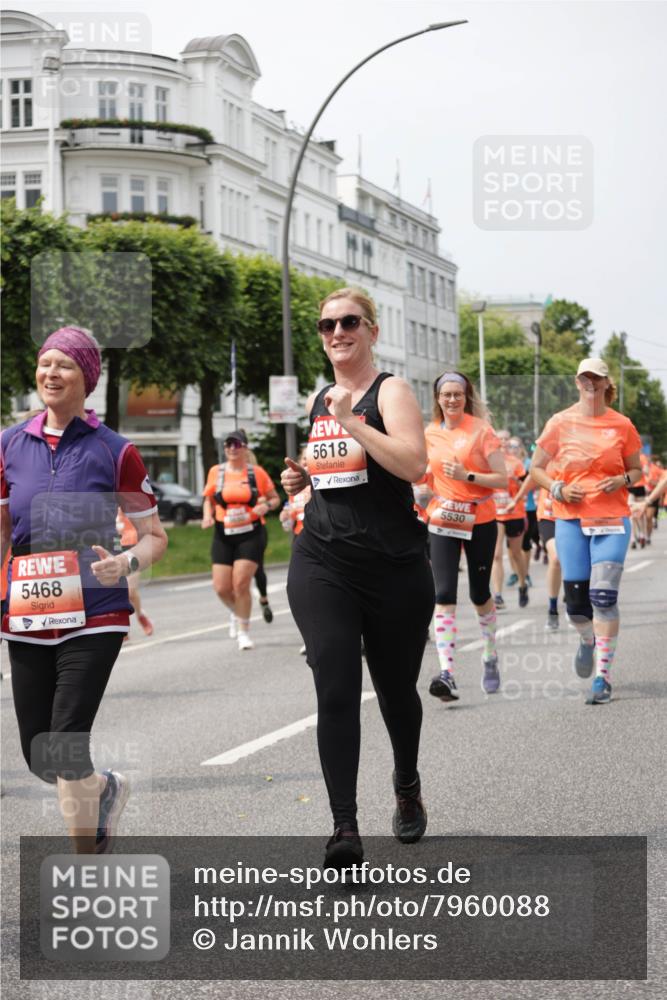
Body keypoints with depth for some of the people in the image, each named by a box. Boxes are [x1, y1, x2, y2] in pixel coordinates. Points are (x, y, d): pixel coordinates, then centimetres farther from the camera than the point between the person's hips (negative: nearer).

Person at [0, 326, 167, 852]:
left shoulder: (115, 451, -2)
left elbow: (155, 536, 3)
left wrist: (126, 563, -17)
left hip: (93, 617, -4)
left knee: (65, 746, -11)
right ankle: (106, 789, 41)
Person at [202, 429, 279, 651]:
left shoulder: (257, 472, 0)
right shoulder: (216, 472, 5)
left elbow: (275, 498, 9)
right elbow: (208, 499, 17)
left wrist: (266, 505, -13)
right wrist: (207, 516, -2)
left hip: (251, 534, -3)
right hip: (223, 535, 3)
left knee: (241, 583, -14)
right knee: (221, 587, -3)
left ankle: (243, 631, 3)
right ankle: (238, 614, 31)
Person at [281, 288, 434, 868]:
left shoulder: (390, 391, -5)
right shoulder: (316, 401, 13)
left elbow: (414, 465, -22)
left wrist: (351, 420, -24)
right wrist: (299, 478, 8)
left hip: (395, 569, -3)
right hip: (322, 565, 3)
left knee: (396, 688, 13)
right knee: (336, 690, -13)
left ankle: (407, 787, 42)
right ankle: (345, 828, -16)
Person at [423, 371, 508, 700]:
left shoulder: (481, 430, -6)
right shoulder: (430, 435, 5)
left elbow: (502, 479, -10)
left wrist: (467, 476, -21)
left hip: (480, 521, -2)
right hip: (442, 522, 2)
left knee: (479, 595, 10)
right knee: (444, 595, -11)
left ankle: (490, 657, 35)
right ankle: (446, 674, -19)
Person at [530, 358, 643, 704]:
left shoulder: (621, 425, 3)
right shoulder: (561, 423, 3)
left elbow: (636, 470, 13)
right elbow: (536, 468, 8)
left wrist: (623, 480, -9)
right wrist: (559, 490, -9)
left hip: (611, 520, -1)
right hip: (571, 519, 1)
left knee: (604, 596, -12)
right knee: (575, 598, 2)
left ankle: (603, 676, -7)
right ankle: (588, 640, 38)